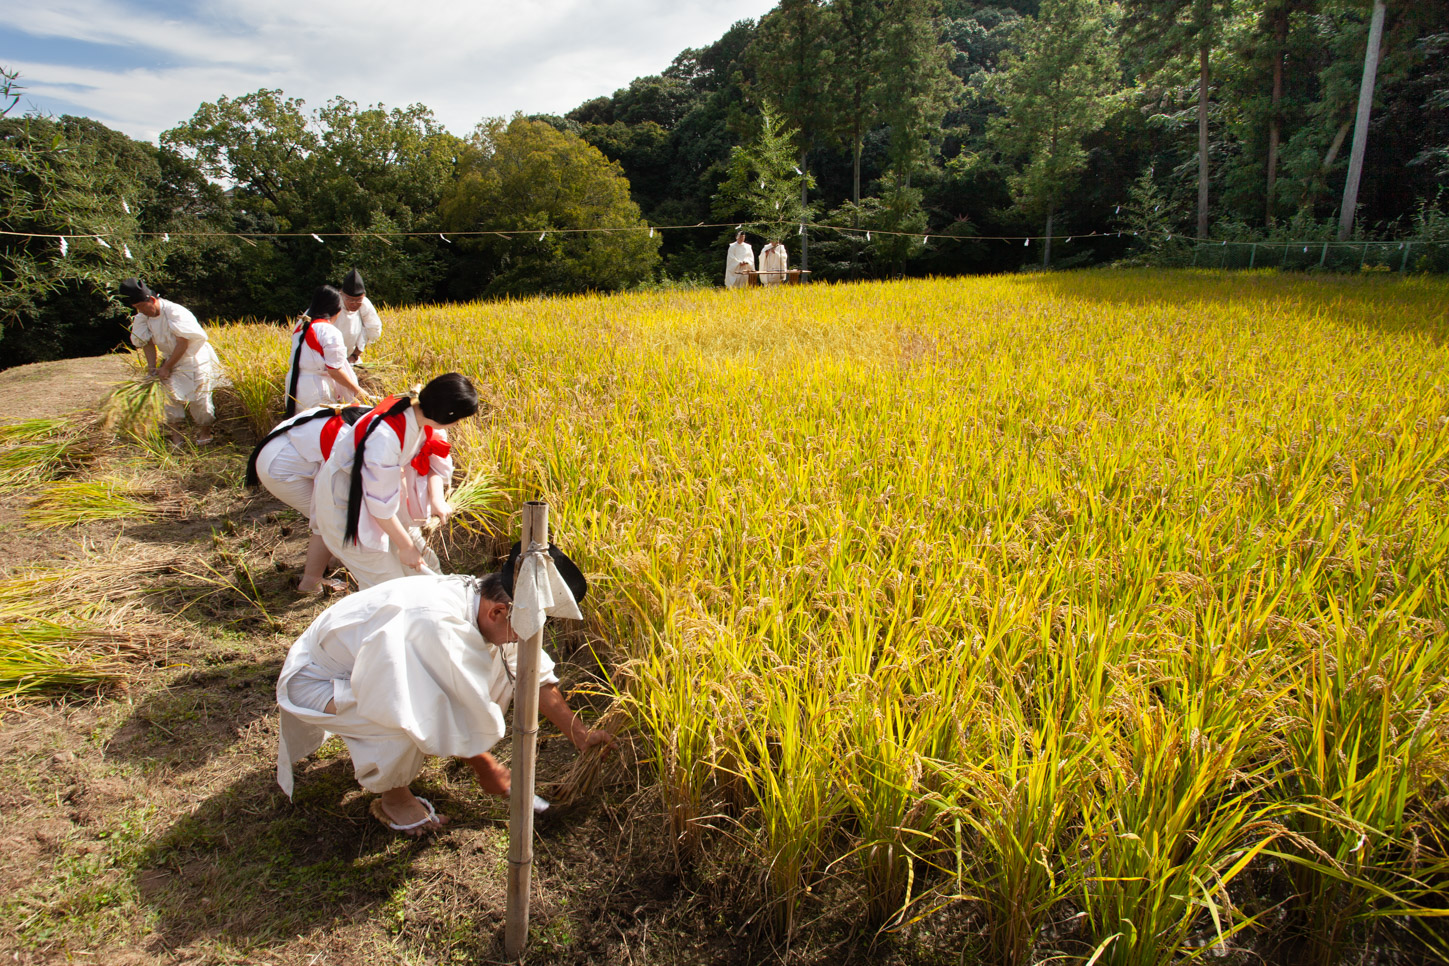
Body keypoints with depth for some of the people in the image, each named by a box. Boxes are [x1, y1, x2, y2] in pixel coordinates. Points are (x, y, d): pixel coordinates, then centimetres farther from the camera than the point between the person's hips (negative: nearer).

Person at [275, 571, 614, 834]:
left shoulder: (477, 597, -11)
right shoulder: (438, 624, -38)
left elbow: (534, 671, -3)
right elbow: (462, 710, -28)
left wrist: (579, 732, -5)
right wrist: (484, 767, -11)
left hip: (364, 665, 8)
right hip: (315, 681, -8)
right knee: (417, 714, -35)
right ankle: (392, 798, -2)